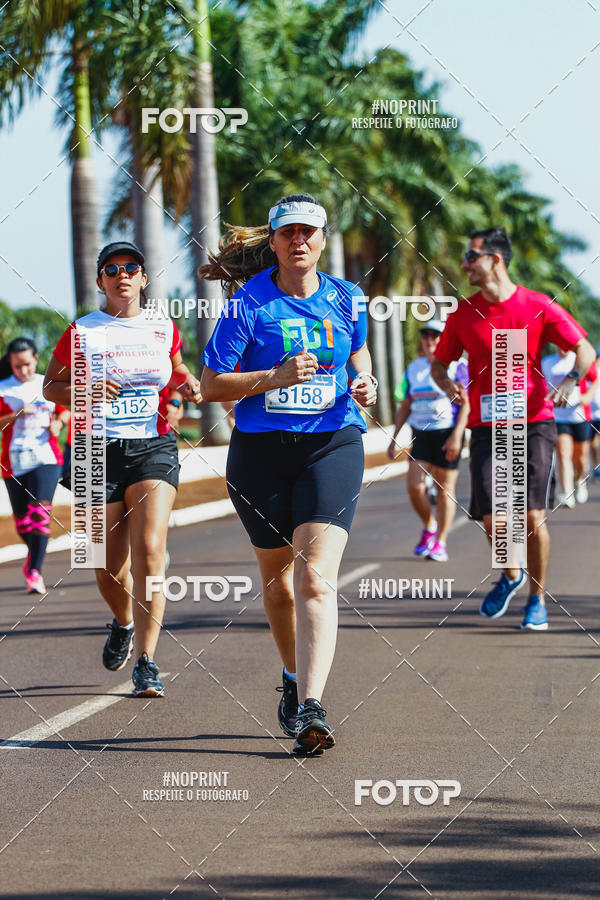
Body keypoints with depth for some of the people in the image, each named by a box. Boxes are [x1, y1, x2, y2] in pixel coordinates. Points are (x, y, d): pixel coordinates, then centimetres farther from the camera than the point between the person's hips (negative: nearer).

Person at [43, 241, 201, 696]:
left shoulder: (164, 329, 8)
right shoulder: (81, 331, 2)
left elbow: (178, 370, 25)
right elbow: (52, 386, 8)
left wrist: (190, 385, 3)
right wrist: (84, 391, -12)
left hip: (154, 448, 0)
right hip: (98, 452, 0)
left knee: (149, 551, -17)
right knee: (109, 565, 4)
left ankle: (146, 663, -14)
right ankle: (124, 623, 39)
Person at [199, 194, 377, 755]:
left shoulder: (346, 300, 5)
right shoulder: (248, 304, -4)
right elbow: (211, 384, -5)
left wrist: (364, 385, 0)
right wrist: (275, 377, -18)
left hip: (332, 445, 0)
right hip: (260, 451, 0)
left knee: (316, 577, -16)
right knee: (277, 576, 13)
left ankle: (310, 709, -24)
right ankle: (294, 678, 39)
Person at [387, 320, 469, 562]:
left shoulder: (457, 366, -3)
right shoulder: (414, 368, 12)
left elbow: (466, 404, -7)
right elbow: (404, 406, 17)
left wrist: (456, 435, -17)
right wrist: (394, 437, 11)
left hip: (447, 433, -4)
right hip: (420, 434, 4)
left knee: (445, 488, 1)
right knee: (414, 486, -6)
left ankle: (440, 543, 8)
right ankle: (429, 527, 20)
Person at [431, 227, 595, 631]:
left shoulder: (539, 306, -3)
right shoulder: (463, 313, 4)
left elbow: (586, 350, 1)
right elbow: (439, 363, 14)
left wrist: (570, 381, -19)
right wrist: (448, 384, -9)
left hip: (534, 422, -2)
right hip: (486, 426, 2)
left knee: (532, 514, -9)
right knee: (491, 518, -7)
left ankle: (537, 598, 9)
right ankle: (510, 575, 25)